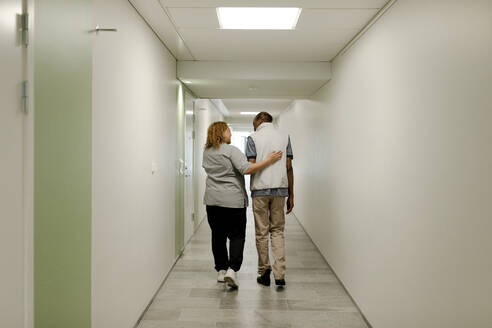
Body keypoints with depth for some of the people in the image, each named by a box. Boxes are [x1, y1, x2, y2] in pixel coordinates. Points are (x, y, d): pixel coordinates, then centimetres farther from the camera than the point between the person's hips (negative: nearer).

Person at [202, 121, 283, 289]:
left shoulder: (206, 152, 10)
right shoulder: (231, 150, -11)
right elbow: (246, 169, -22)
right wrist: (268, 160, -19)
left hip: (212, 200, 6)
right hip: (233, 200, -6)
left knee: (218, 235, 12)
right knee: (237, 236, 1)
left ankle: (221, 270, 17)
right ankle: (232, 269, -12)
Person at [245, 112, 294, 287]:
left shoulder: (253, 138, 0)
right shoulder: (284, 137, 8)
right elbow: (289, 167, 5)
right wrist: (290, 195, 8)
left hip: (260, 189, -2)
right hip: (280, 189, 3)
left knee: (261, 232, 7)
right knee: (277, 230, 10)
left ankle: (264, 273, 14)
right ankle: (279, 273, 1)